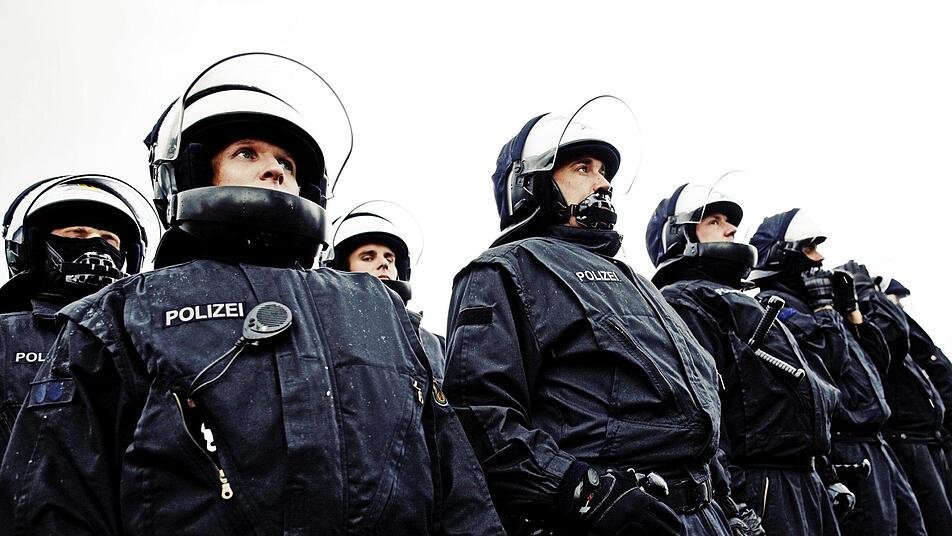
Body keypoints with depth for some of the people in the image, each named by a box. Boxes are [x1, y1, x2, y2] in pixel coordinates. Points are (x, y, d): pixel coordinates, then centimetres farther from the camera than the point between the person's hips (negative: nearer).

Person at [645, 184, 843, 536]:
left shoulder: (733, 300, 24)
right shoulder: (680, 303, -8)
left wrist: (820, 479, 21)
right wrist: (729, 504, -26)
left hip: (805, 483, 10)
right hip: (762, 490, -10)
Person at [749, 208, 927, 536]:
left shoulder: (808, 302, 18)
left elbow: (876, 364, 20)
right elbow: (829, 359, -25)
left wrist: (850, 307, 13)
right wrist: (824, 304, -11)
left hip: (874, 445, 9)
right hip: (849, 451, -9)